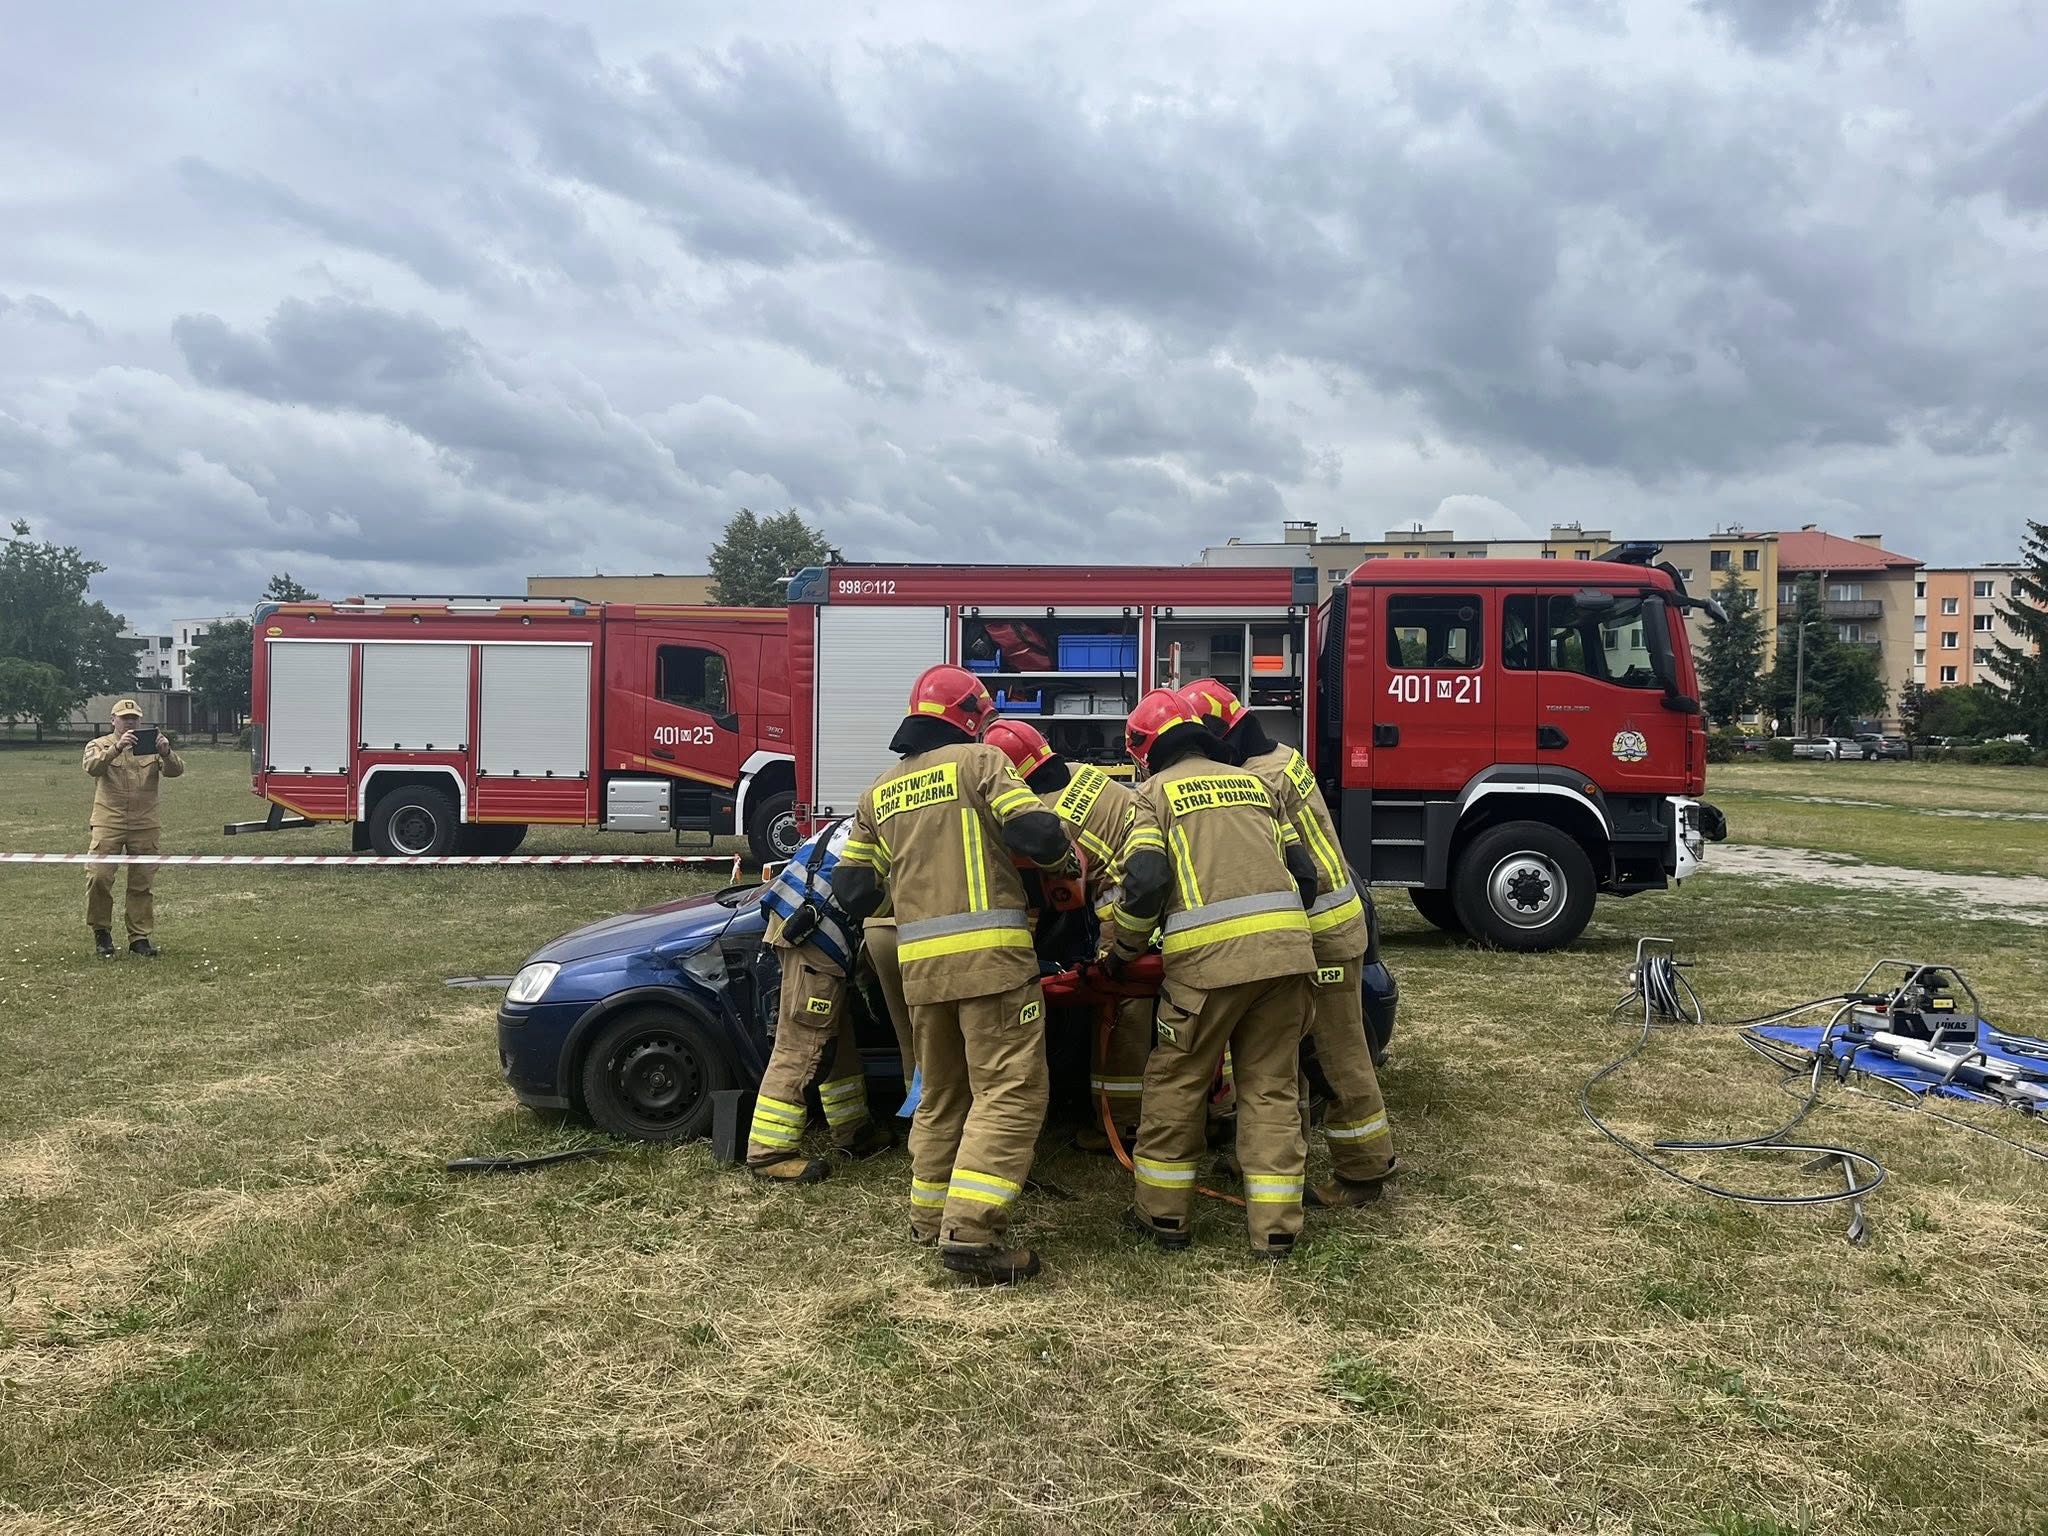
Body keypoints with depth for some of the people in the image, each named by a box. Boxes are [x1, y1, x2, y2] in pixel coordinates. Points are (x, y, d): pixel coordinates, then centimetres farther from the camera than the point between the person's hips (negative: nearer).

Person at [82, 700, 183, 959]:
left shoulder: (152, 747, 12)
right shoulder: (99, 746, 8)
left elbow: (175, 770, -4)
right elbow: (92, 767, -15)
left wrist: (166, 753, -27)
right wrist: (117, 748, -32)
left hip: (145, 825, 2)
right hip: (108, 824, -2)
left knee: (143, 883, 5)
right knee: (99, 877, -9)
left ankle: (140, 937, 13)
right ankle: (101, 932, 10)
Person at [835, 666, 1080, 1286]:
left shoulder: (880, 790, 17)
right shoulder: (979, 761, 0)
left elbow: (853, 889, 16)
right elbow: (1037, 833, -11)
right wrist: (1067, 864, 9)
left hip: (919, 960, 6)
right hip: (990, 954, -6)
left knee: (941, 1091, 20)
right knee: (1010, 1092, -5)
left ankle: (931, 1215, 28)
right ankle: (969, 1233, -12)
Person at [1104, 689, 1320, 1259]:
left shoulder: (1157, 791, 6)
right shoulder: (1252, 783, 21)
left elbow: (1145, 879, -9)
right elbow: (1303, 874, 18)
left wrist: (1123, 949, 5)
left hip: (1209, 957, -5)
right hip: (1285, 952, 5)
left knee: (1176, 1083, 11)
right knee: (1272, 1087, 12)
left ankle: (1163, 1213, 19)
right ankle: (1275, 1227, 13)